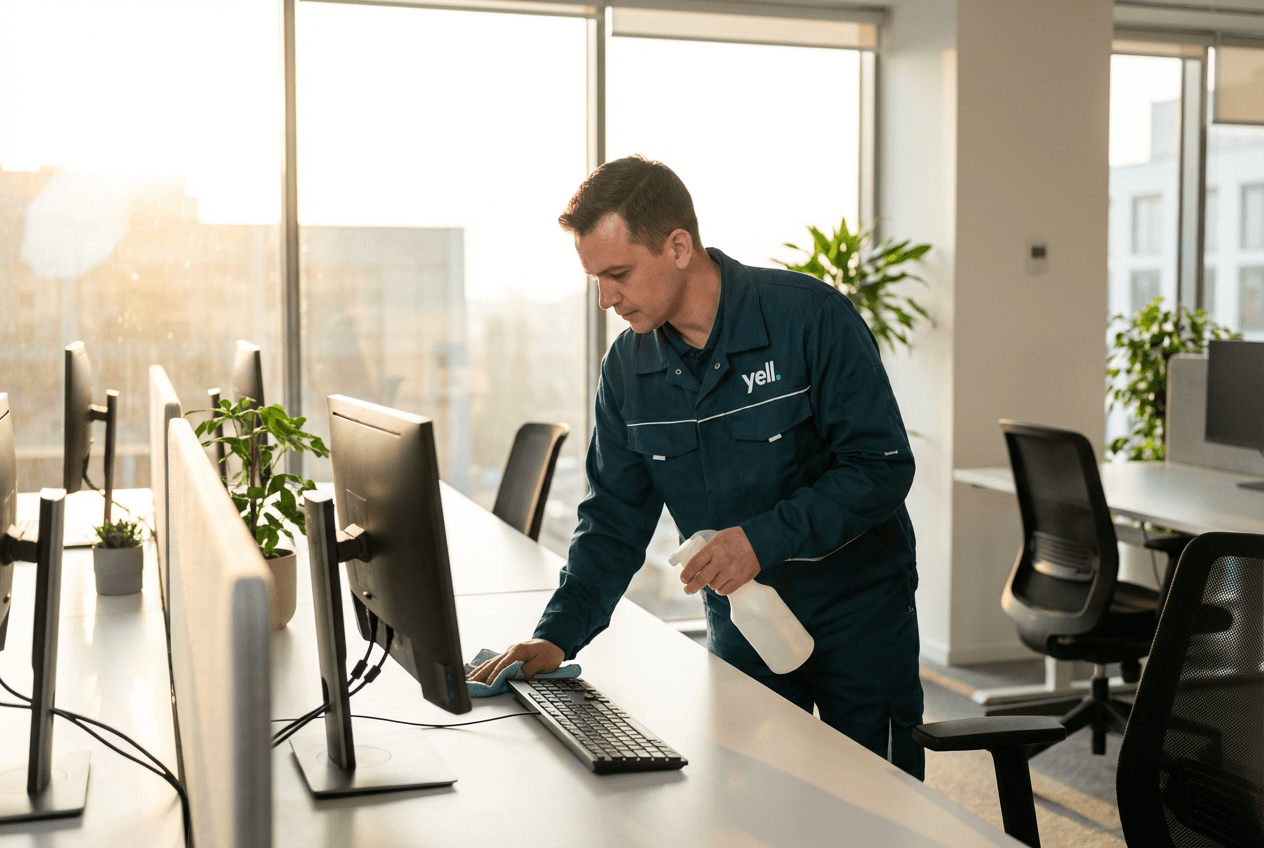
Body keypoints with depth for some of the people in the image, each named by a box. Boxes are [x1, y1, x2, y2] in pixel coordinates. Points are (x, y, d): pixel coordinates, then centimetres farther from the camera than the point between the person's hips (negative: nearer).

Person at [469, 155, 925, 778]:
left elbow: (882, 465, -18)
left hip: (858, 611, -3)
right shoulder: (627, 367, -3)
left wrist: (765, 537, -28)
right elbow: (614, 518, 1)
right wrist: (558, 633, -12)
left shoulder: (810, 317, -18)